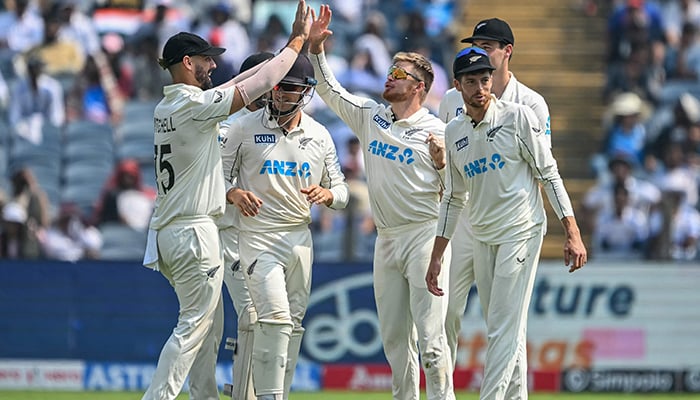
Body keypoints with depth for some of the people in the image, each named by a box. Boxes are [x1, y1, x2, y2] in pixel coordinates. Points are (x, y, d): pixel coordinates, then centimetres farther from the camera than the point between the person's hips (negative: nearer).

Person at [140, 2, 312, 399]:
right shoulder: (194, 105, -15)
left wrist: (293, 44, 18)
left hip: (168, 233, 10)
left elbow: (236, 84, 19)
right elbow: (257, 85, -13)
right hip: (195, 232, -10)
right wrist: (297, 40, -3)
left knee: (210, 327, 15)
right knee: (194, 326, -8)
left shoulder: (168, 107, 13)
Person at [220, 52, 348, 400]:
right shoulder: (244, 128, -2)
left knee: (293, 323, 7)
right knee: (275, 316, -20)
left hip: (300, 237, 5)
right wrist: (234, 194, -21)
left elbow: (341, 191, 12)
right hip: (258, 236, -5)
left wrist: (327, 194, -12)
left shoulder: (320, 136, 9)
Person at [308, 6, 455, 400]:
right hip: (387, 238, 6)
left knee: (430, 334, -12)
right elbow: (330, 90, 20)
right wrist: (316, 50, 8)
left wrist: (441, 165, -23)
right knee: (394, 336, 9)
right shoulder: (370, 116, 11)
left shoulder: (438, 131, -6)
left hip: (425, 236, -6)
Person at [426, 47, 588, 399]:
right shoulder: (454, 132, 8)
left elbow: (549, 174, -8)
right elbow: (453, 198, 16)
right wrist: (436, 258, 14)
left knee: (504, 330, -11)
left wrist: (573, 234, -15)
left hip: (521, 232, -6)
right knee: (504, 332, 10)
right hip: (483, 238, 6)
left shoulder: (518, 116, -8)